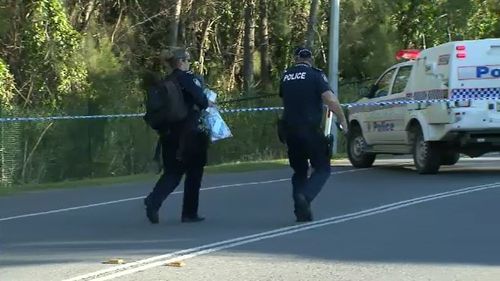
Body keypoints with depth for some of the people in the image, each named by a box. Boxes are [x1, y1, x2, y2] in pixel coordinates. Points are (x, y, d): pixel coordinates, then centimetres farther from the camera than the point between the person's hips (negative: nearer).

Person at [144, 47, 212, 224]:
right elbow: (200, 99, -21)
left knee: (173, 172, 12)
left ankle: (154, 200, -13)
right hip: (190, 133, -6)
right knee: (194, 173, 10)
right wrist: (207, 103, -1)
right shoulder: (188, 78, -9)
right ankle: (189, 213, 14)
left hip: (170, 134, 6)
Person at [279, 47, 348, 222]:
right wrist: (343, 121, -5)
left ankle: (301, 211, 12)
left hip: (289, 130, 5)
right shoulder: (315, 75, -6)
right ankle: (305, 196, -20)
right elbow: (331, 101, -16)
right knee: (322, 169, 4)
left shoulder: (285, 77, 9)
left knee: (299, 170, 17)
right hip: (310, 129, -5)